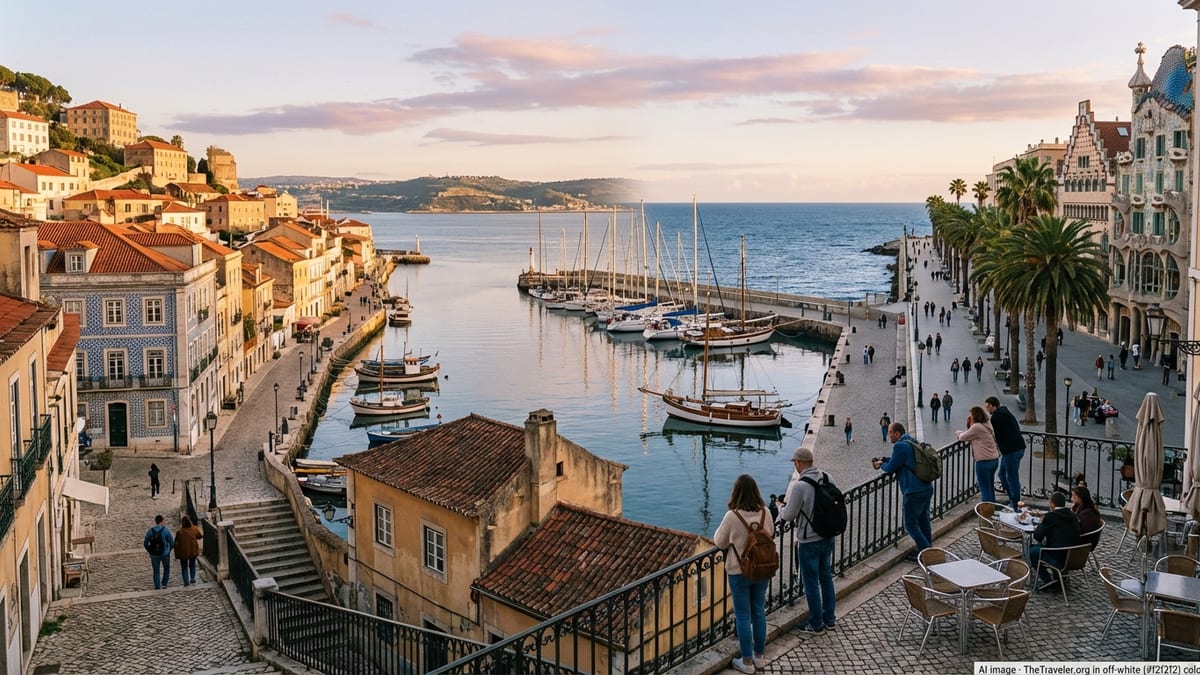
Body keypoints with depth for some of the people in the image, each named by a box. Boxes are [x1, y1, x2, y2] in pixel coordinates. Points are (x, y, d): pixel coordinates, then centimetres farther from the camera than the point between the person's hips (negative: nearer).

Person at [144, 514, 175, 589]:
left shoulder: (150, 531, -6)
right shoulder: (166, 530, -11)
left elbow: (145, 544, -1)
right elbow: (172, 542, -8)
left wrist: (150, 552, 14)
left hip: (154, 555, 1)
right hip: (165, 554, -1)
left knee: (156, 571, 13)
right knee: (166, 569, 21)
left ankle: (157, 587, 12)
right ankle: (164, 584, 13)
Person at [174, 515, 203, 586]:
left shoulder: (180, 532, -19)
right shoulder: (194, 529, -12)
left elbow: (176, 544, -12)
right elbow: (200, 535, 8)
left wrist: (176, 555, -3)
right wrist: (199, 529, 27)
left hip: (183, 552, -2)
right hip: (193, 551, 3)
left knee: (184, 567, 12)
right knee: (192, 565, 24)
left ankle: (186, 581, 7)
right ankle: (193, 578, 19)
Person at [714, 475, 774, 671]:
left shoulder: (732, 516, -21)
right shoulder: (765, 513, -9)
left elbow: (720, 543, -7)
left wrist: (723, 531, 11)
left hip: (739, 572, -4)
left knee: (743, 616, 7)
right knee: (759, 612, 18)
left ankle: (747, 661, 14)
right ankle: (758, 654, 31)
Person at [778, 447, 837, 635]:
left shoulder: (799, 485, -23)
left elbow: (789, 516, -15)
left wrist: (779, 509, 7)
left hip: (809, 542, -7)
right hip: (828, 537, 7)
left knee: (811, 583, 8)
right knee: (826, 578, 21)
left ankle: (816, 624, 19)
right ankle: (830, 619, 32)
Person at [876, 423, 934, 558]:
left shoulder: (900, 446, -14)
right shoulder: (913, 442, 16)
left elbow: (891, 468, -11)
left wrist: (881, 465, 9)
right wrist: (884, 460, 18)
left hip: (914, 492, -9)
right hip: (927, 489, 9)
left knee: (910, 524, 0)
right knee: (923, 521, 17)